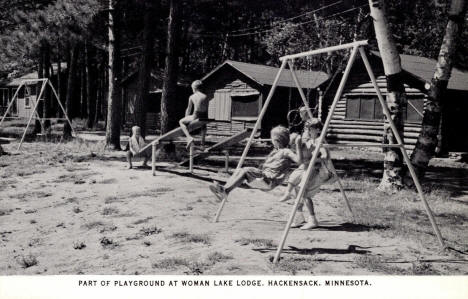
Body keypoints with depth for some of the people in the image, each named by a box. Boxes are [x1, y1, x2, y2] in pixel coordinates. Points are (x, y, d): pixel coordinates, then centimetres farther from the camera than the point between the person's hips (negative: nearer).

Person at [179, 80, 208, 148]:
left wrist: (186, 119, 18)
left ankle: (189, 137, -8)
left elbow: (188, 110, 5)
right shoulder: (205, 97, 7)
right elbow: (206, 110, 12)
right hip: (204, 117, 5)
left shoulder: (192, 97, -1)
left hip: (196, 117, -5)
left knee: (181, 122, 11)